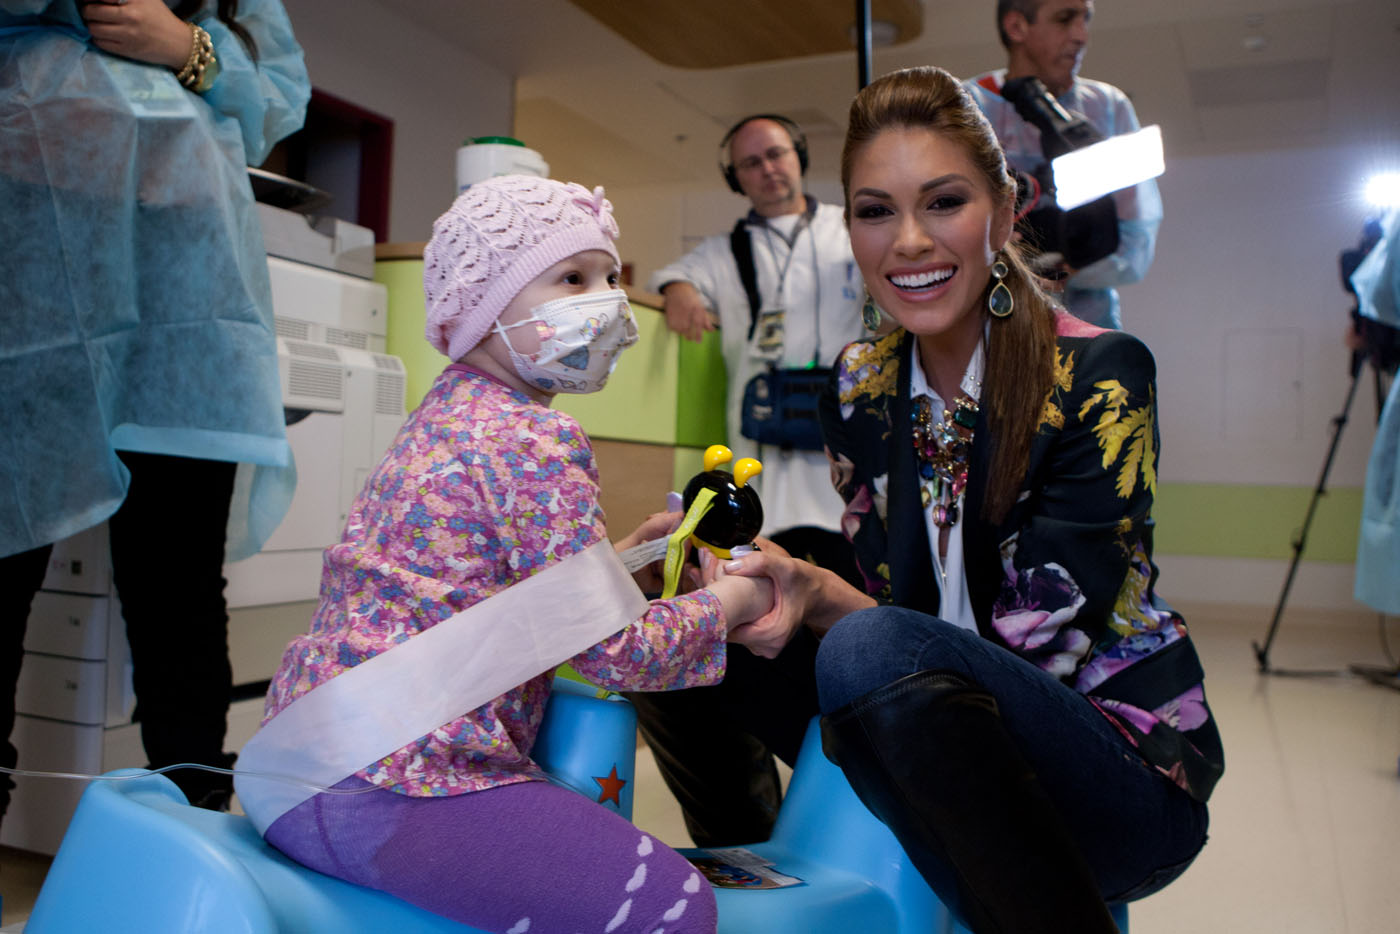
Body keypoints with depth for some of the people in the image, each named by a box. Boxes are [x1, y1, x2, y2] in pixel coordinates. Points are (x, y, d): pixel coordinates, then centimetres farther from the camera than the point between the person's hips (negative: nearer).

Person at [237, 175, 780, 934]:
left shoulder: (444, 413, 16)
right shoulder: (539, 440, -14)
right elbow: (613, 650, -15)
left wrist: (622, 556, 15)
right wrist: (729, 600, 1)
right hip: (395, 782, -10)